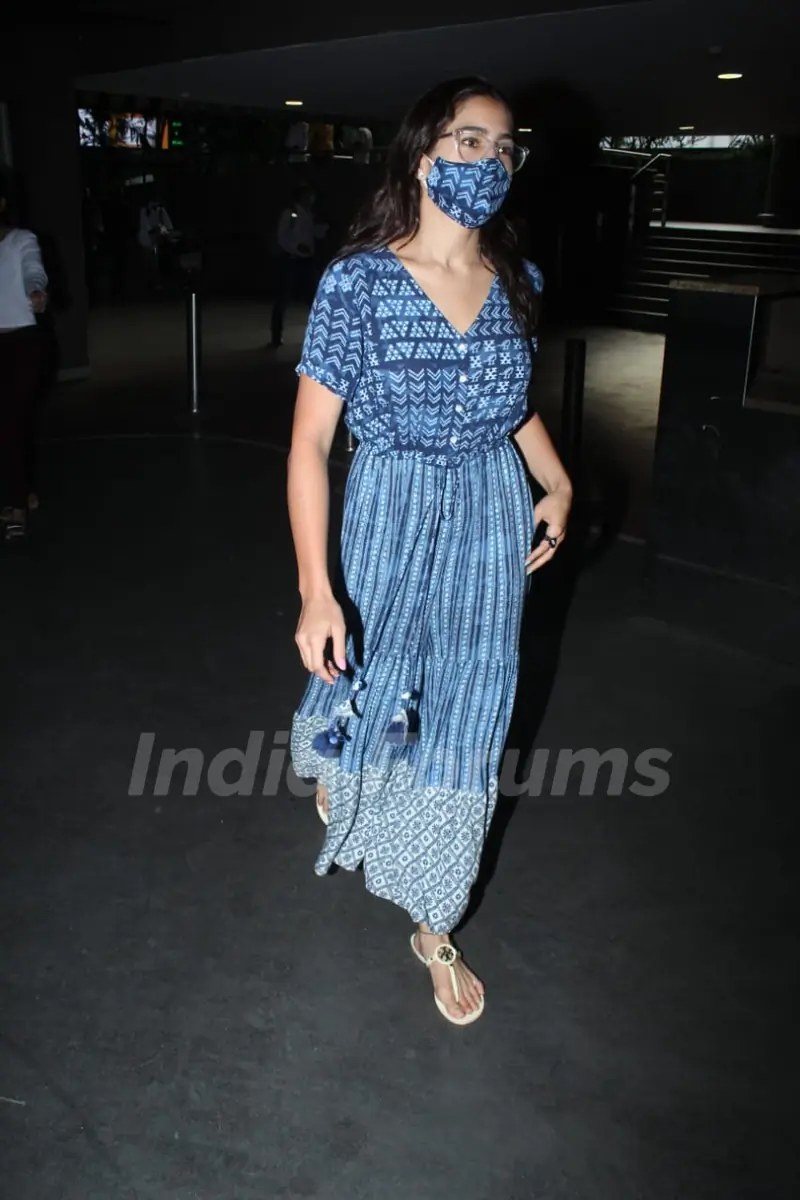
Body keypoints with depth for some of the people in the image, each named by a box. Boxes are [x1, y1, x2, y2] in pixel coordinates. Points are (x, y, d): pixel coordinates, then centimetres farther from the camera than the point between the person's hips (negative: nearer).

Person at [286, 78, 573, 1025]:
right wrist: (315, 589, -25)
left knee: (465, 727, 8)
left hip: (493, 519, 3)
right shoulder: (359, 280, -15)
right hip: (392, 517, -3)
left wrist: (558, 487, 4)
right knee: (371, 688, 17)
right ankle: (334, 758, 59)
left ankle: (434, 928, 28)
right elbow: (310, 439, -18)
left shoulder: (515, 280, 0)